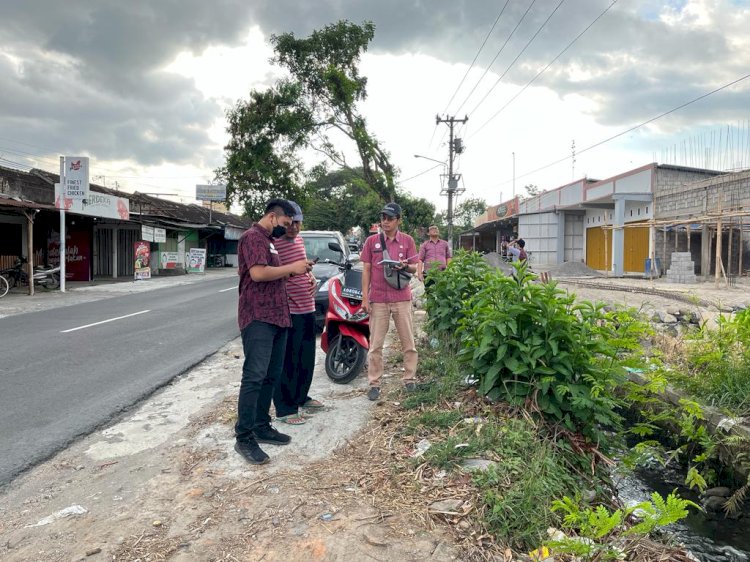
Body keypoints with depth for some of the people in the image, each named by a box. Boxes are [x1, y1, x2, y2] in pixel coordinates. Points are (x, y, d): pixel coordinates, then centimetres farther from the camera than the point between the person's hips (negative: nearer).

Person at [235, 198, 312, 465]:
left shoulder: (269, 240, 22)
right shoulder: (253, 236, -9)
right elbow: (258, 273, -22)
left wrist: (293, 271, 13)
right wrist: (291, 267, -14)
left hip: (277, 317, 10)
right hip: (258, 318, -10)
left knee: (271, 376, 12)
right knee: (254, 376, -11)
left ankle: (261, 427, 21)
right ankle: (244, 437, -6)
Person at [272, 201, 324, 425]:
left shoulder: (299, 239, 12)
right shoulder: (273, 243, -15)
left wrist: (312, 279, 7)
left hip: (307, 307, 9)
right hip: (288, 311, -9)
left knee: (307, 357, 19)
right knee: (288, 361, -2)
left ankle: (301, 397, 36)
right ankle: (284, 409, 9)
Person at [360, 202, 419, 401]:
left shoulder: (407, 241, 3)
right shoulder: (372, 241, 3)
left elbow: (414, 268, 6)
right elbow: (366, 270, 3)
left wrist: (405, 266, -18)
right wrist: (365, 297, -3)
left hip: (402, 298, 0)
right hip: (378, 299, 0)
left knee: (408, 343, 7)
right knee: (375, 345, 3)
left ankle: (410, 379, 19)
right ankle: (374, 384, 11)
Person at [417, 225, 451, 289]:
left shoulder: (445, 243, 16)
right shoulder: (424, 245, 10)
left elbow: (448, 257, 15)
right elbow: (420, 260, 3)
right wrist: (419, 273, -8)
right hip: (428, 274, -1)